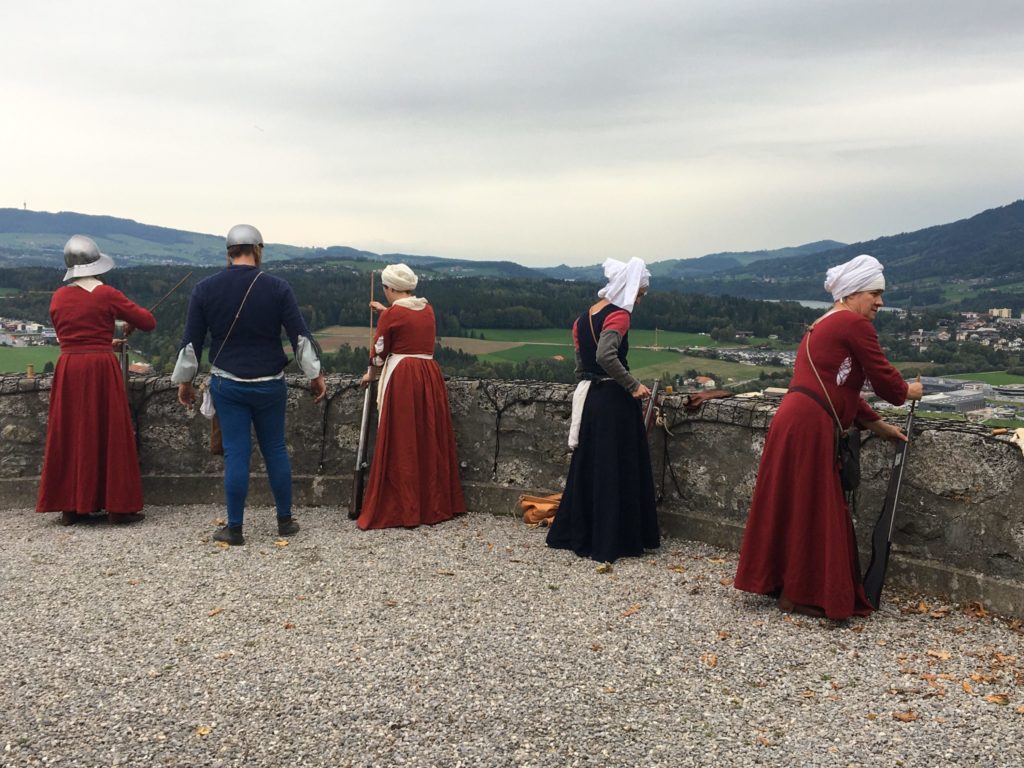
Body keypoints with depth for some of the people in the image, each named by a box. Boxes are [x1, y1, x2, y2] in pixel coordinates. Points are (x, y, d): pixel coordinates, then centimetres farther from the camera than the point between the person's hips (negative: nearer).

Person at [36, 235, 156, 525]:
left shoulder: (58, 297, 6)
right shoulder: (107, 295, -7)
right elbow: (148, 322, -3)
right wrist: (129, 319, 19)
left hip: (68, 369, 4)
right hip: (101, 369, -4)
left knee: (70, 436, 10)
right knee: (109, 434, 3)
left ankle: (70, 507, 16)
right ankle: (118, 506, 7)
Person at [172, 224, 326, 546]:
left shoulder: (204, 289, -2)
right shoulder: (278, 288, -6)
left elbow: (191, 341, 2)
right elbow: (300, 336, -5)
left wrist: (184, 381, 13)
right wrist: (316, 375, 3)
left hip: (227, 385, 0)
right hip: (270, 384, 0)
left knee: (236, 453, 3)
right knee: (275, 449, 12)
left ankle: (234, 529, 9)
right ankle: (285, 520, 20)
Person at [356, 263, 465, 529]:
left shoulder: (391, 314, -8)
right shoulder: (427, 309, 10)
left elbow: (379, 353, 0)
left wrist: (371, 375, 18)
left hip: (402, 379, -6)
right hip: (430, 376, 6)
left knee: (400, 446, 1)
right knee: (430, 442, 13)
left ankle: (401, 511, 5)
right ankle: (435, 505, 20)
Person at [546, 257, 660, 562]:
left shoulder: (583, 318, 11)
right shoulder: (618, 316, -13)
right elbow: (606, 356, -29)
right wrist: (633, 385, -21)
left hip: (589, 397, 8)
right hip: (614, 400, -8)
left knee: (588, 466, 16)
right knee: (618, 469, 1)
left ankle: (573, 534, 25)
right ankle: (609, 542, 7)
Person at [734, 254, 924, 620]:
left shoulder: (823, 326, 23)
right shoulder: (855, 325, -7)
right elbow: (884, 378, -6)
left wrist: (878, 425, 24)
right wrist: (908, 391, 16)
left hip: (795, 421, 10)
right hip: (810, 427, -10)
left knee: (796, 506, 17)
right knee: (812, 509, 1)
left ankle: (781, 583, 28)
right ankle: (800, 594, 11)